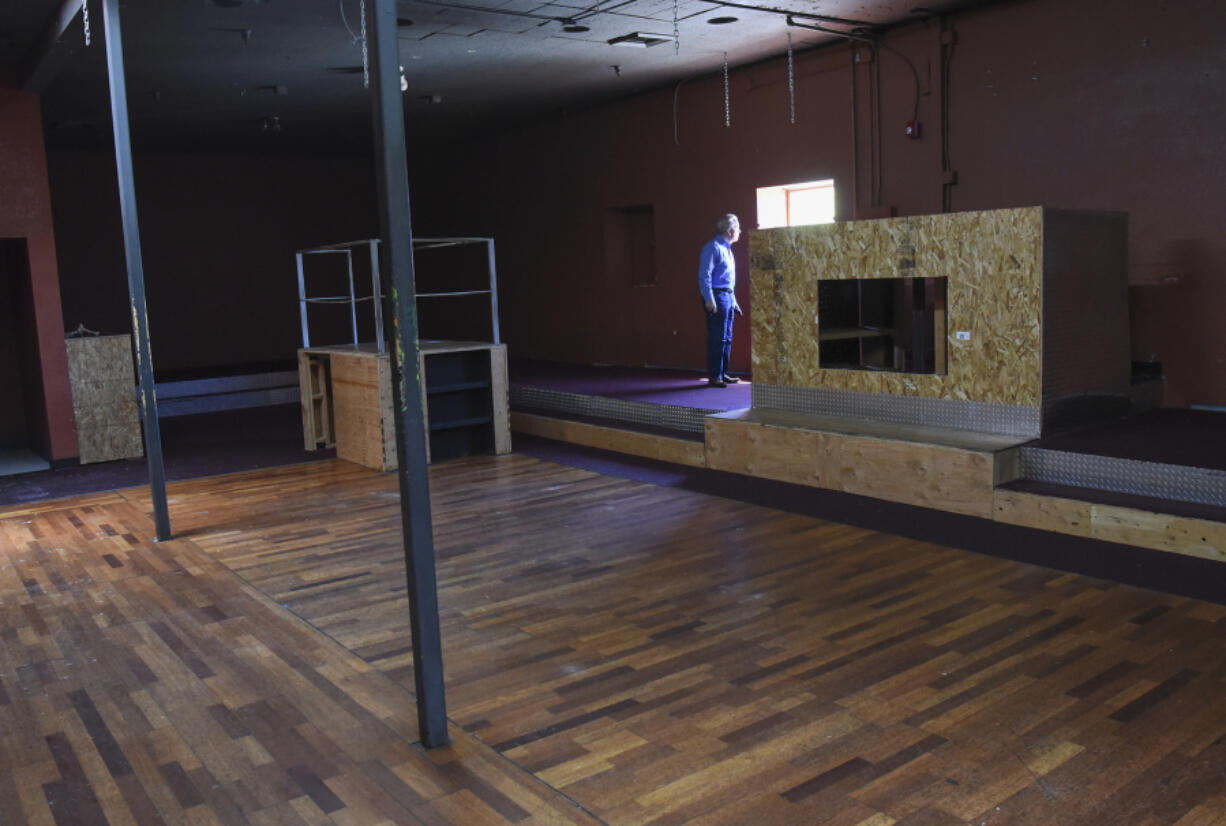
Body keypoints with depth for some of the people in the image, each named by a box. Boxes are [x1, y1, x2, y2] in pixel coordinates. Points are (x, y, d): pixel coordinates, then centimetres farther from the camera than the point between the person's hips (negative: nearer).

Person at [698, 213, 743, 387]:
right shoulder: (713, 247, -11)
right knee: (717, 338, -9)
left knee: (726, 338, 12)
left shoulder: (726, 248, 19)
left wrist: (733, 300, 22)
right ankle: (714, 377, -6)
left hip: (728, 297, 10)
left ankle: (723, 374, 19)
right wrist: (709, 299, -23)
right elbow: (704, 275, -17)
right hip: (717, 296, -10)